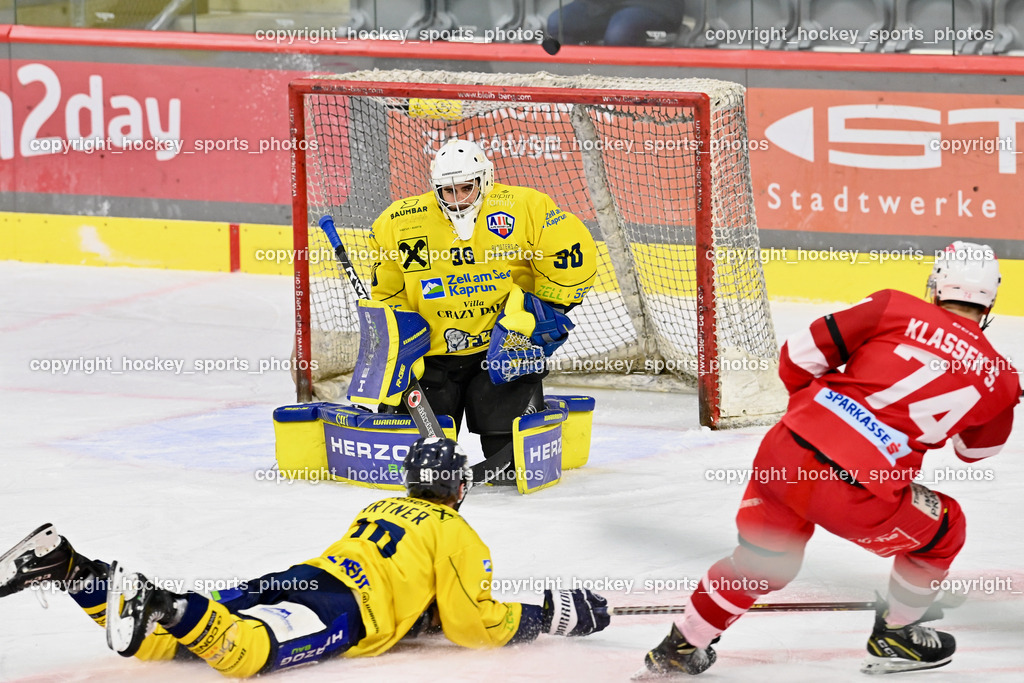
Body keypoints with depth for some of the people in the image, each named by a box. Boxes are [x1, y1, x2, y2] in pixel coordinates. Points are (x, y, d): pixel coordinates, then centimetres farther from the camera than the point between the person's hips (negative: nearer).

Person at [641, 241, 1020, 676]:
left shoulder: (895, 310, 6)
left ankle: (681, 646, 36)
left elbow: (799, 357, 6)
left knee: (764, 560, 28)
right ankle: (894, 637, 36)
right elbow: (977, 449, 27)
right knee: (942, 529, 26)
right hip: (856, 494, -3)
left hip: (785, 449, 3)